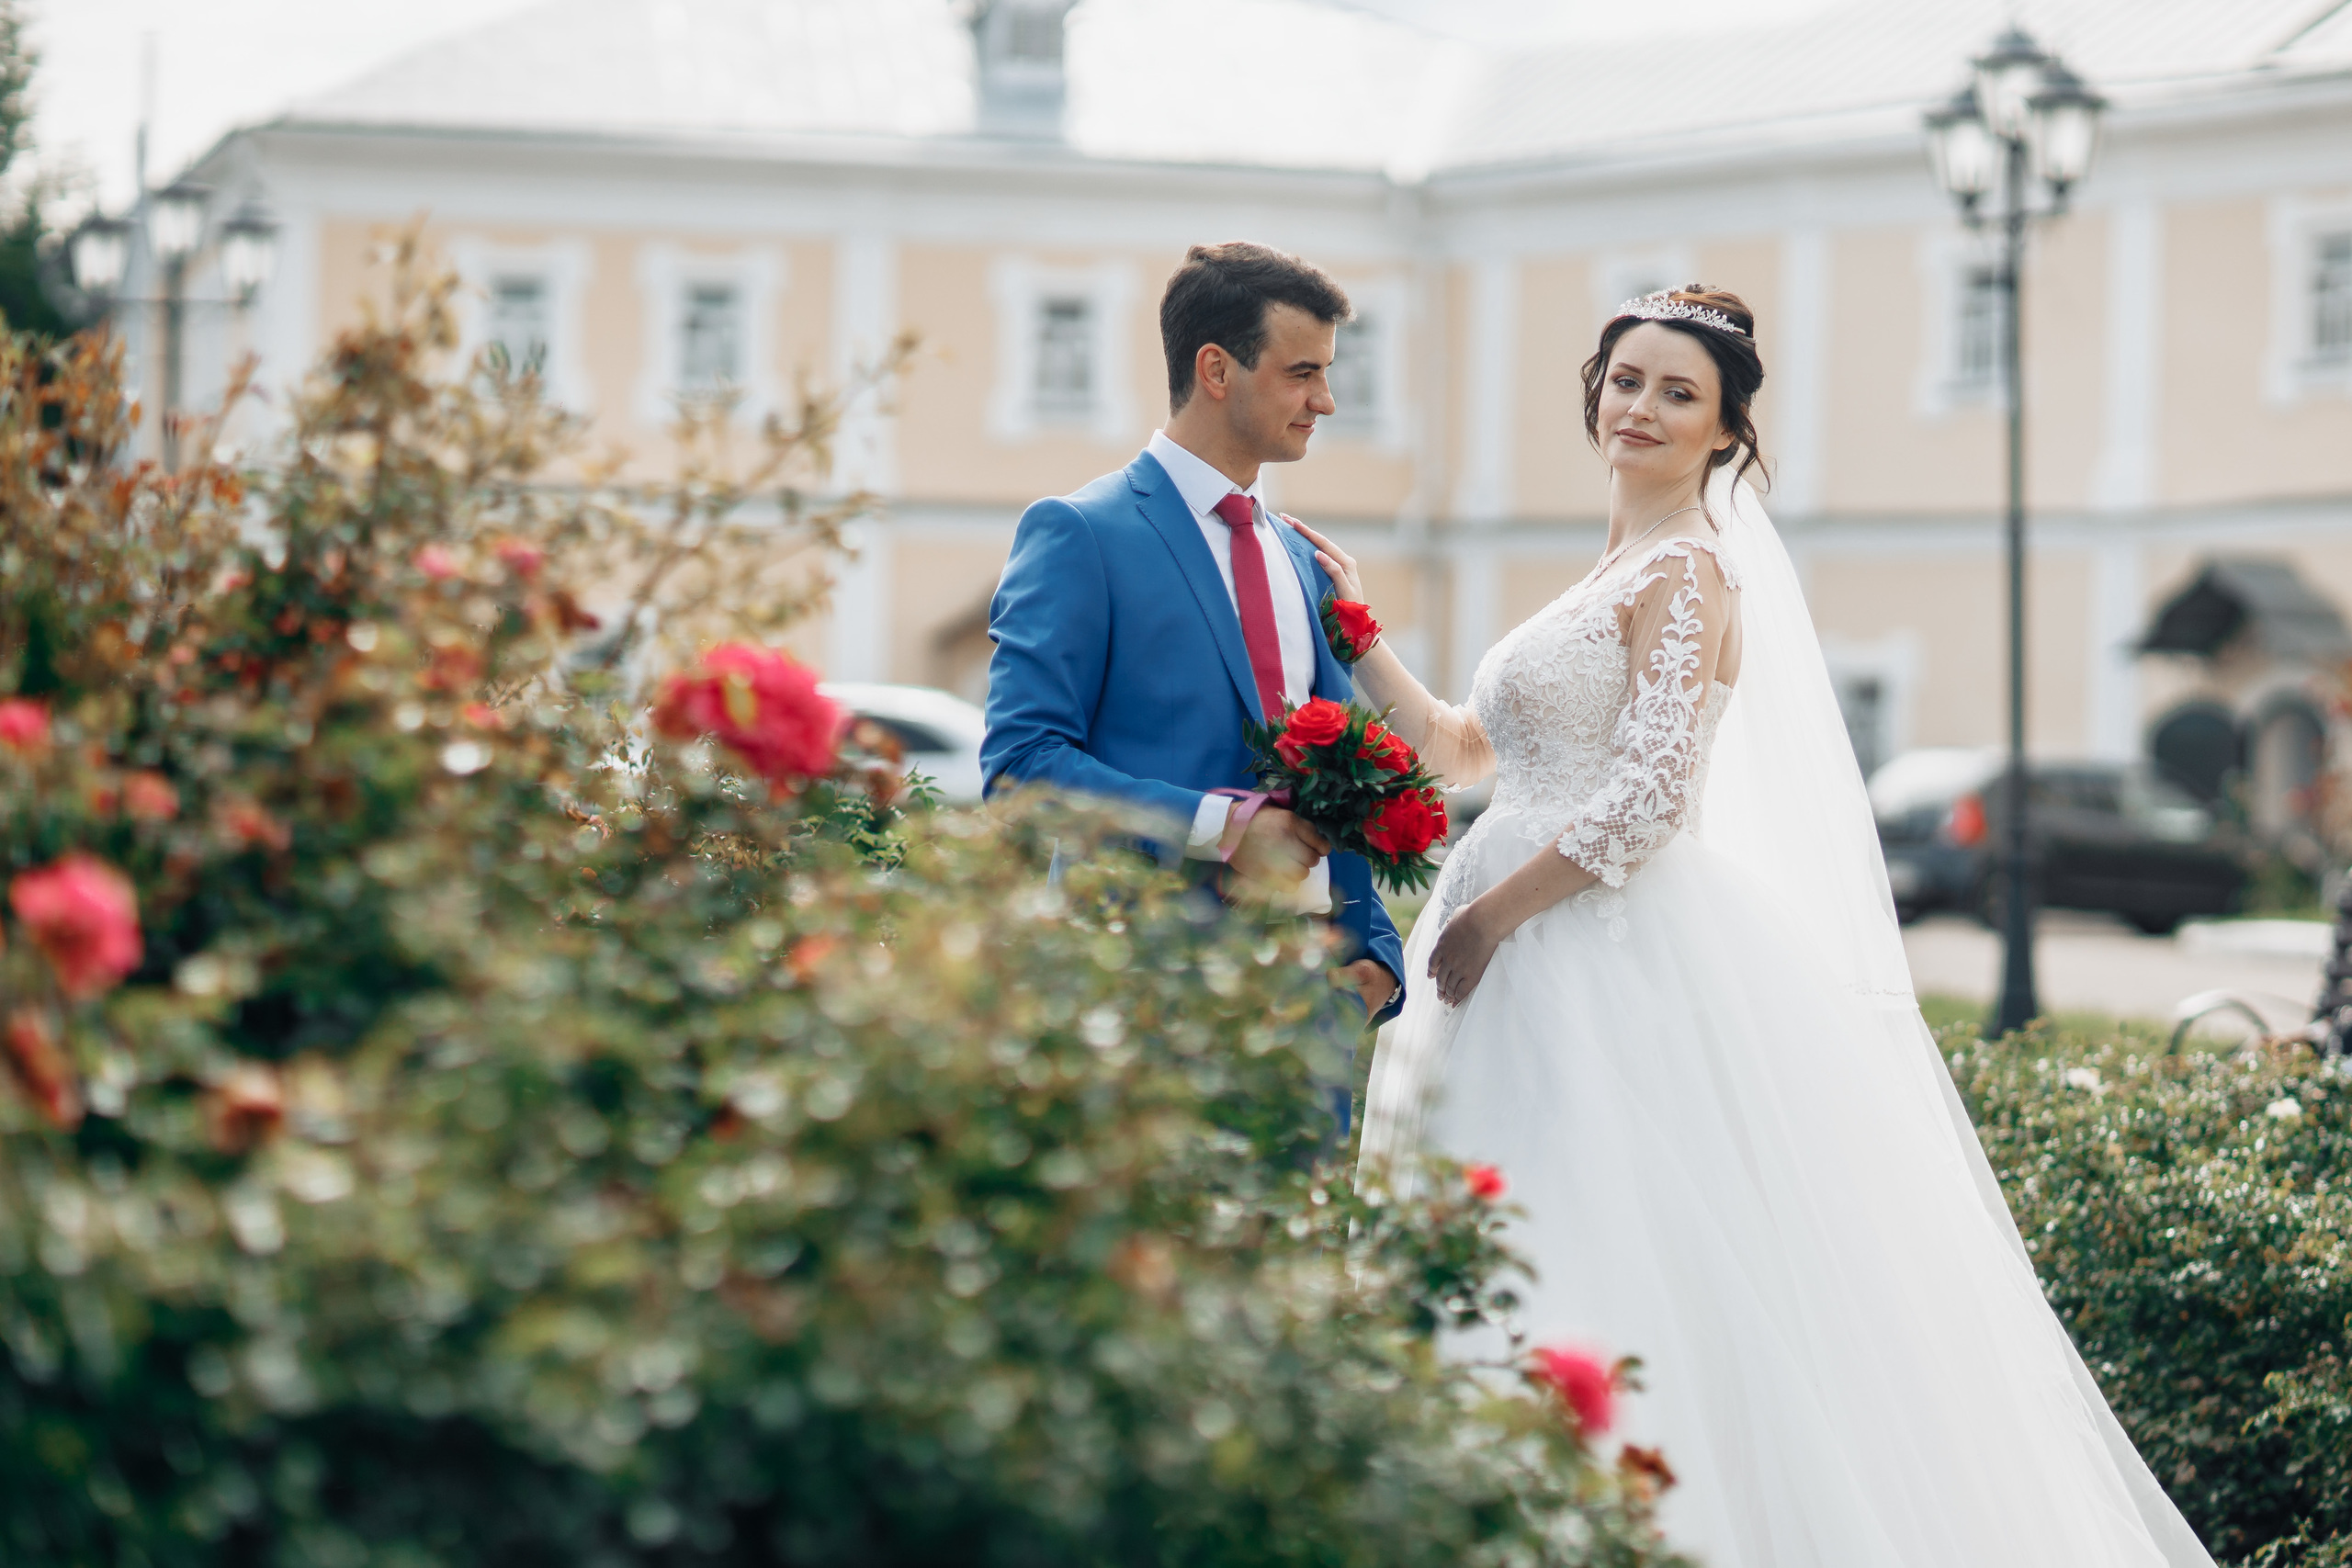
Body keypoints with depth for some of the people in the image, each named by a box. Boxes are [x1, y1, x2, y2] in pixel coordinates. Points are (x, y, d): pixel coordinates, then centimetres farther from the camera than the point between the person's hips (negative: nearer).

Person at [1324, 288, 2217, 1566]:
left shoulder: (1685, 570, -8)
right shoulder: (1615, 574, 20)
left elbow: (1645, 800, -18)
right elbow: (1465, 749, 21)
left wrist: (1487, 917, -12)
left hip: (1627, 976, -9)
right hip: (1550, 980, 9)